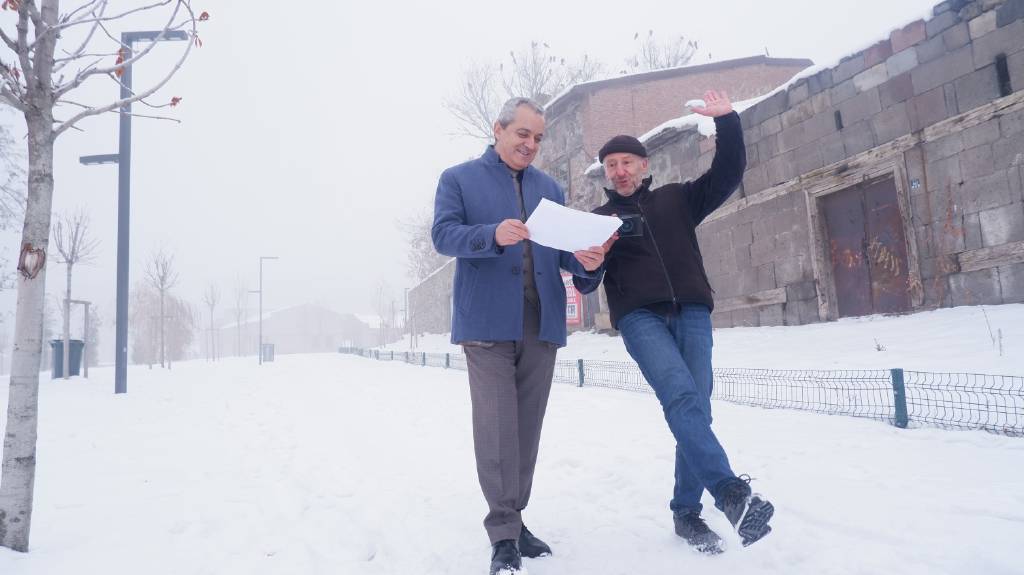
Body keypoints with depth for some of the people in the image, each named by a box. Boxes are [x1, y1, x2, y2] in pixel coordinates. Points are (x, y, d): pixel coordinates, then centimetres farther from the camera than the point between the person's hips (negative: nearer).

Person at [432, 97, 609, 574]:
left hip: (542, 322, 5)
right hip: (488, 320, -4)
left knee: (527, 425, 9)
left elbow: (562, 246, 13)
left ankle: (514, 519, 21)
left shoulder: (550, 187, 20)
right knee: (496, 426, -7)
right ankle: (503, 534, 1)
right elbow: (443, 234, -7)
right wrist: (493, 235, -26)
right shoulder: (458, 178, 7)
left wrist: (586, 260, -11)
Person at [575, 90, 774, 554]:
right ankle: (731, 492, -34)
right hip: (640, 318, -2)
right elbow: (585, 284, 10)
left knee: (695, 409, -7)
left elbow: (728, 175, 13)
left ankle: (686, 510, 4)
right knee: (681, 396, -26)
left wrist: (727, 122, 1)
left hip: (692, 314, 2)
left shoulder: (676, 199, 21)